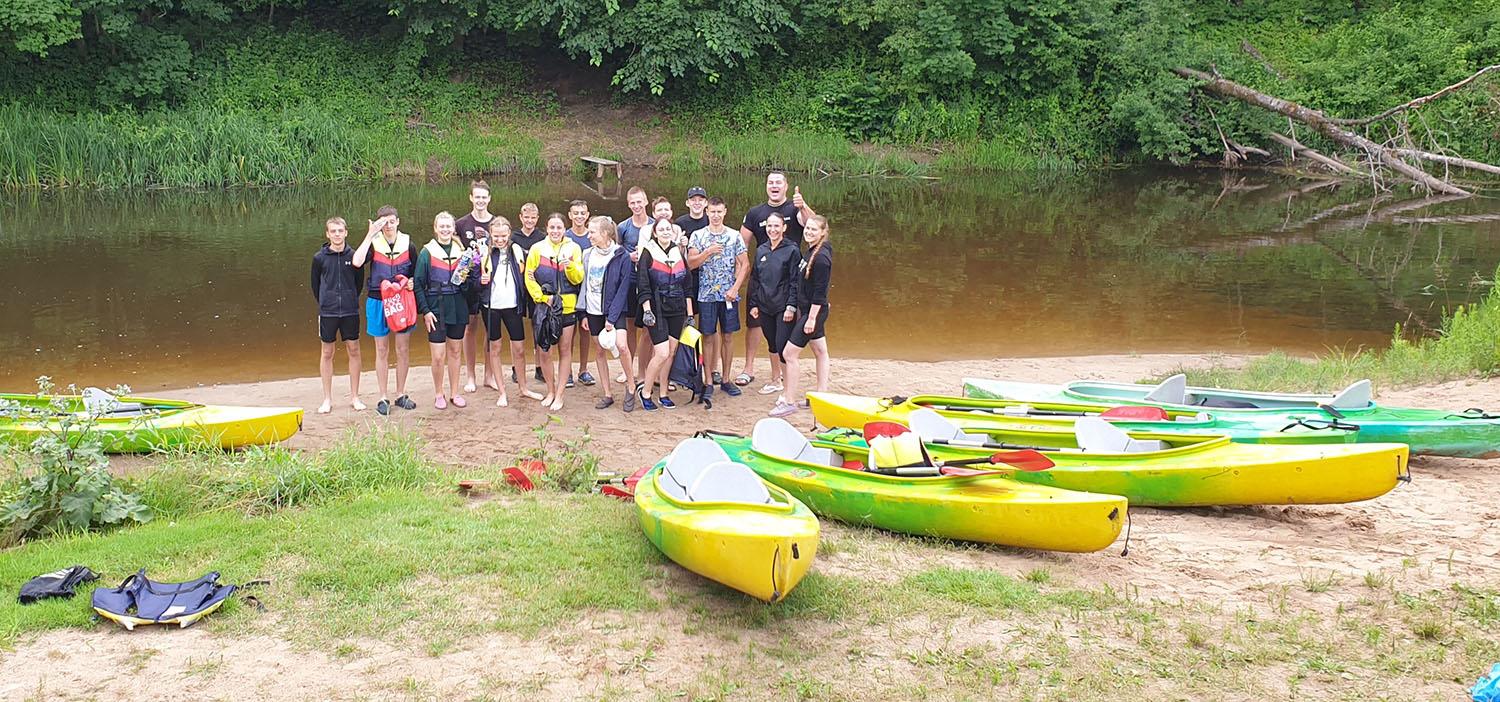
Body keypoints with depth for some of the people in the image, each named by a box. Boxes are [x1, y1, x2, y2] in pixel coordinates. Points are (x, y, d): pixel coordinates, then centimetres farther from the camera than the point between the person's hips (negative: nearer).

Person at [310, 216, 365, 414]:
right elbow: (315, 284, 9)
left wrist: (351, 299, 11)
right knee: (327, 353, 6)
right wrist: (324, 303, 10)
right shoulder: (320, 258, -3)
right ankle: (327, 399, 15)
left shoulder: (353, 256, -2)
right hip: (327, 312, -1)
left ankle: (354, 397, 15)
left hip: (350, 311, 1)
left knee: (353, 351, 5)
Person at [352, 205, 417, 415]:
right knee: (382, 351, 7)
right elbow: (357, 262, -24)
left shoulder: (407, 243, 2)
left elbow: (416, 271, 13)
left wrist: (412, 281, -10)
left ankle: (401, 395, 19)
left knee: (403, 350, 7)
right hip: (378, 302, -2)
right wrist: (370, 234, -23)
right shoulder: (373, 243, -5)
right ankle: (383, 398, 14)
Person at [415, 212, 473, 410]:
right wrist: (425, 311, -9)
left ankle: (454, 393, 22)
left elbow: (470, 285, 12)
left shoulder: (462, 252, 7)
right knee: (438, 355, -3)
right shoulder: (427, 253, -3)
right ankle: (438, 394, 13)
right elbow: (418, 284, -3)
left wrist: (465, 279, -11)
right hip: (436, 309, -3)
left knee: (455, 352, 11)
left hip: (458, 309, 3)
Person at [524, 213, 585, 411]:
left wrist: (570, 266, -19)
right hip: (544, 306, -1)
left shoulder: (573, 248, 2)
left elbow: (578, 278, 0)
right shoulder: (537, 249, 0)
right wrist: (542, 297, -9)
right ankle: (550, 390, 19)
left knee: (565, 350, 6)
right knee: (544, 352, 0)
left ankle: (559, 394, 15)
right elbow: (529, 277, 1)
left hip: (567, 306, 1)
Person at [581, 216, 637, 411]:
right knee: (600, 351, 9)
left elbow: (623, 289, -12)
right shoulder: (588, 255, 4)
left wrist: (611, 318, -16)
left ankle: (631, 387, -4)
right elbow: (584, 284, 10)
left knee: (621, 345, -22)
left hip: (614, 309, -5)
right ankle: (607, 394, 17)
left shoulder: (622, 256, -11)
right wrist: (583, 314, 6)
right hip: (594, 310, 5)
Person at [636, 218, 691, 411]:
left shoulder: (679, 253, 10)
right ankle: (645, 391, 3)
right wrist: (647, 310, -17)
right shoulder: (648, 253, -4)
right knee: (662, 353, -13)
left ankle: (663, 394, 16)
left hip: (677, 310, 5)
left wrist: (689, 312, 10)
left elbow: (687, 285, 14)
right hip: (657, 310, -5)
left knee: (671, 352, 6)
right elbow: (643, 285, -8)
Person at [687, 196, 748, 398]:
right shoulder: (698, 236, 2)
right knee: (708, 337, 2)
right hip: (706, 294, -1)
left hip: (729, 294, 1)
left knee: (727, 336, 7)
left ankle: (725, 380, 16)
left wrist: (735, 288, -7)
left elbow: (745, 264, 3)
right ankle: (709, 381, 8)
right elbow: (690, 264, -6)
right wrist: (709, 251, -19)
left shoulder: (734, 236, 3)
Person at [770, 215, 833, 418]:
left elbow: (820, 292, -22)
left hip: (814, 311, -10)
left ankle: (789, 402, -1)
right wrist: (795, 308, 17)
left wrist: (811, 318, -21)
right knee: (820, 352, 15)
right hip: (809, 310, 10)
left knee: (789, 353, -7)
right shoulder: (812, 251, 9)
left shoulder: (821, 257, -21)